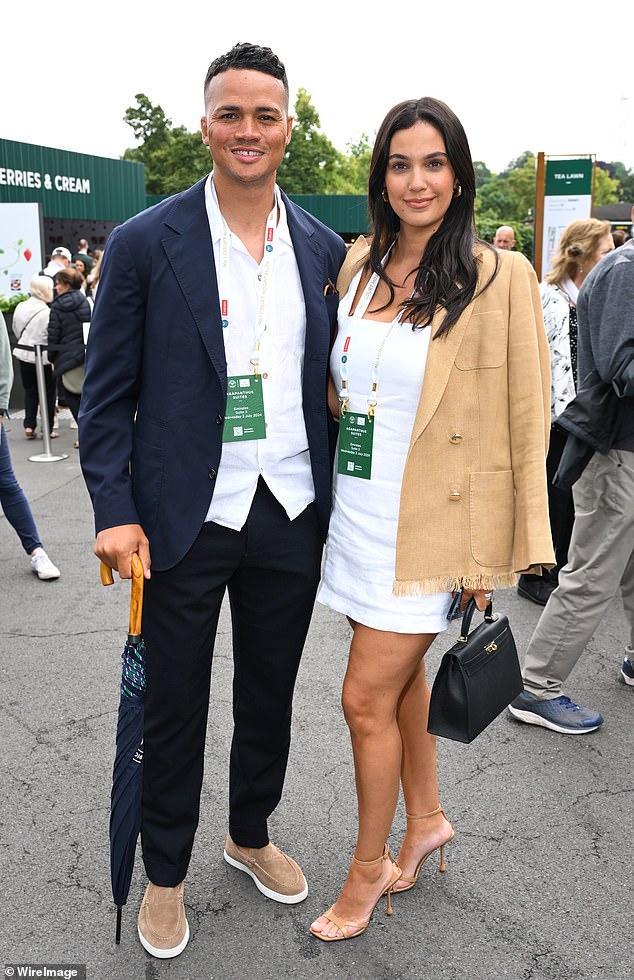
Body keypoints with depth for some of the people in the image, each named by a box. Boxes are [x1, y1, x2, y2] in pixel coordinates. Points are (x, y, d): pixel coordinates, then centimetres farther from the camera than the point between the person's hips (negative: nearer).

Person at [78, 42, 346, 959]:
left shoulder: (326, 249, 4)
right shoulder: (144, 244, -6)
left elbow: (332, 382, 9)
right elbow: (107, 394, -5)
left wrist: (339, 502, 6)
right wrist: (115, 512, -13)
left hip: (292, 516, 3)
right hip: (187, 521, -3)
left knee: (270, 696, 18)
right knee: (174, 708, 12)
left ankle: (251, 834, 44)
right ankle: (164, 874, 35)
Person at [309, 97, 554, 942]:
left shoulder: (499, 277, -11)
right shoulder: (359, 263, 6)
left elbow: (523, 426, -11)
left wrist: (503, 551, -11)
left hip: (433, 522, -6)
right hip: (358, 512, 6)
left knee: (366, 699, -1)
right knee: (401, 674, 19)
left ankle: (369, 868, 23)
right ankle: (426, 821, 42)